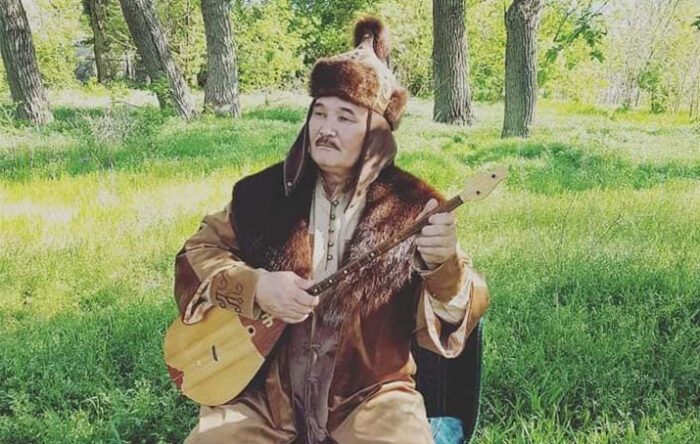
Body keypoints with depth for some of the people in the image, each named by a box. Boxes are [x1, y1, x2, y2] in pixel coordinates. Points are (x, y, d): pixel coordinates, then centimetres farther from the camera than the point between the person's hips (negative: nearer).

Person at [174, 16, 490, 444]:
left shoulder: (412, 206, -9)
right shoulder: (266, 191, -1)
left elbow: (464, 311, -13)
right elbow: (197, 251, 6)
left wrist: (443, 263, -36)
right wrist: (254, 285, -13)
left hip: (370, 394, -1)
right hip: (266, 389, 2)